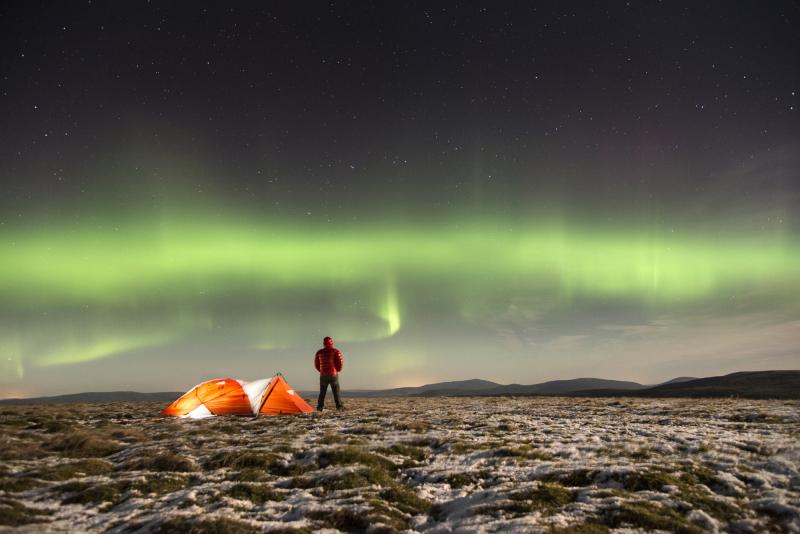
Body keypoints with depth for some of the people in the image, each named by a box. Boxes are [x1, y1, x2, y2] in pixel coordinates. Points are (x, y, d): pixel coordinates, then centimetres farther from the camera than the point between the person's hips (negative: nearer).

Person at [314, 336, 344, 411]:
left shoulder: (319, 352, 5)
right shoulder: (335, 351, -4)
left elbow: (316, 364, 11)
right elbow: (339, 362, -6)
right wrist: (338, 370, 12)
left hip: (323, 375, 3)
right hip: (333, 374, -3)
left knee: (322, 392, 9)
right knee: (336, 391, 1)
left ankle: (320, 407, 3)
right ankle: (339, 406, -4)